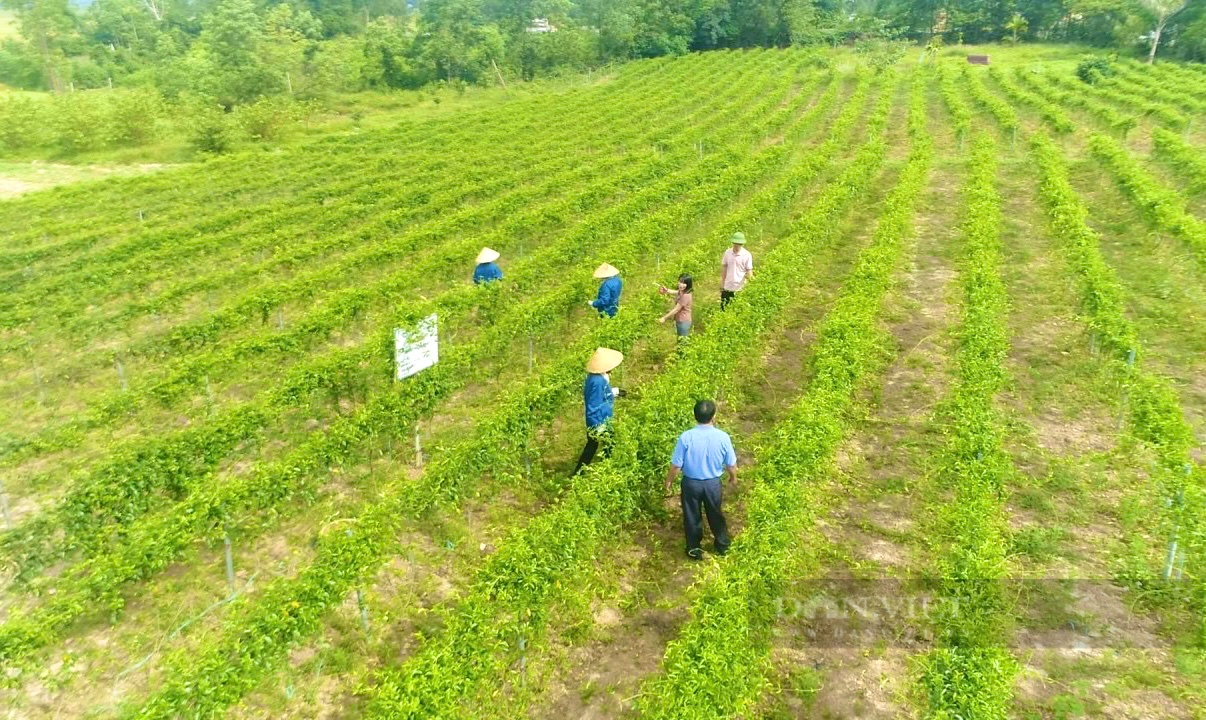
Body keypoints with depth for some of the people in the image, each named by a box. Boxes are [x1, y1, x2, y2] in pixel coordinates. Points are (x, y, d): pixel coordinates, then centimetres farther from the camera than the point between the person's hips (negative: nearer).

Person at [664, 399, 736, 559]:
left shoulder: (686, 437, -24)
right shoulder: (722, 437, -20)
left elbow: (676, 465, -16)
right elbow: (731, 465, -8)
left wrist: (669, 481, 3)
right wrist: (733, 477, 15)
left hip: (691, 483, -1)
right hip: (713, 483, 1)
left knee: (692, 516, 20)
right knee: (715, 514, 25)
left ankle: (694, 549, 36)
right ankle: (723, 545, 44)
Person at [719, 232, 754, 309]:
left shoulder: (747, 255, -12)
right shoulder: (727, 253, -2)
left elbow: (749, 271, -9)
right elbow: (724, 268, 7)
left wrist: (749, 276, -32)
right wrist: (722, 284, 7)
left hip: (739, 288, -3)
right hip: (727, 287, 3)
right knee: (723, 308, 11)